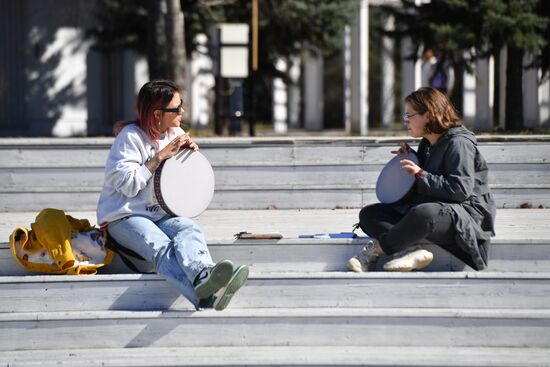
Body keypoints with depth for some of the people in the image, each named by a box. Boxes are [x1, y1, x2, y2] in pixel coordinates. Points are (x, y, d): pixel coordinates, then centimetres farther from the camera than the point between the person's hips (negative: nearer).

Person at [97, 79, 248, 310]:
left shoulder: (176, 134, 11)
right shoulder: (130, 136, -9)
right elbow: (128, 184, -17)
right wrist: (161, 156, -16)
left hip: (160, 213, 6)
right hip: (124, 217, -6)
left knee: (190, 231, -29)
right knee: (161, 247, -35)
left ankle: (203, 277, -63)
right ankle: (205, 298, -63)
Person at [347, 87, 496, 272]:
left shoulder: (458, 143, -11)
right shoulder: (427, 144, 17)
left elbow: (461, 189, -22)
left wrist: (421, 174, -19)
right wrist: (409, 159, 10)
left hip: (465, 213, -10)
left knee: (423, 214, -44)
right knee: (368, 214, -2)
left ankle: (375, 250, -27)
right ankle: (410, 251, -28)